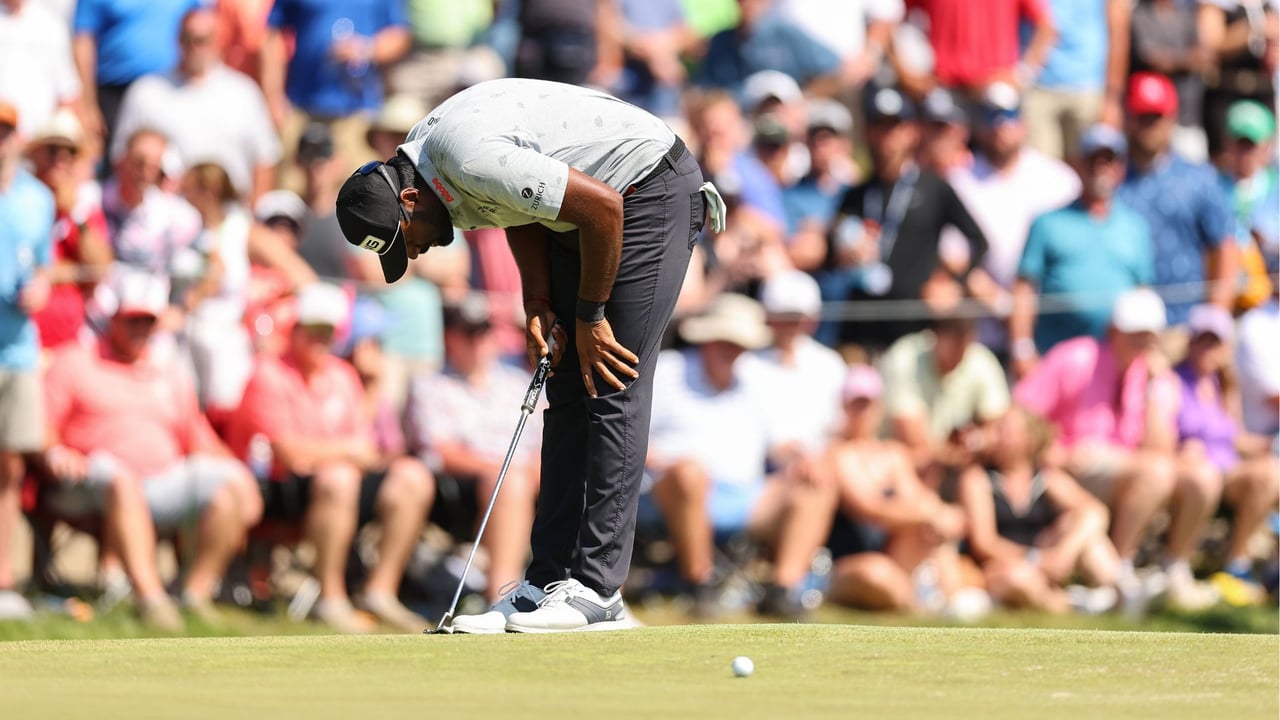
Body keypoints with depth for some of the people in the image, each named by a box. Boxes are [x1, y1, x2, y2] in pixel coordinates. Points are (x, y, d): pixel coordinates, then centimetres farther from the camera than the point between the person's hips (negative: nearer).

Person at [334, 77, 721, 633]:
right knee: (568, 392, 7)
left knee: (612, 393, -13)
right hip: (587, 207, 10)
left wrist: (590, 316, -16)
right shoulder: (426, 156, -1)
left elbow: (603, 205, -28)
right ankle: (551, 579, 9)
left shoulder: (472, 161, -31)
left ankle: (596, 591, -13)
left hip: (651, 191, -10)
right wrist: (538, 305, 1)